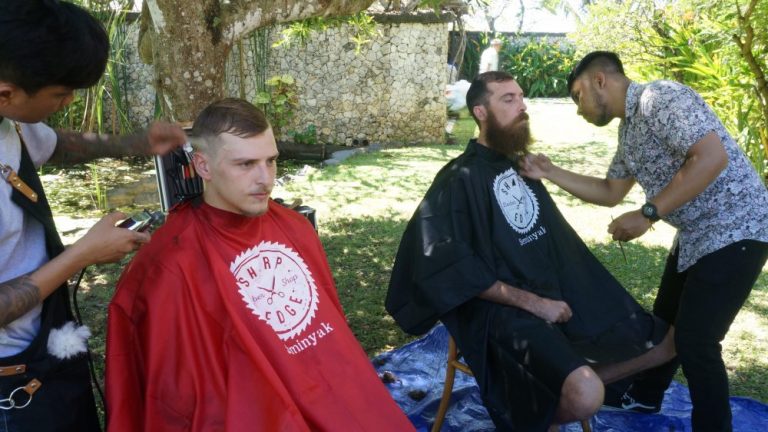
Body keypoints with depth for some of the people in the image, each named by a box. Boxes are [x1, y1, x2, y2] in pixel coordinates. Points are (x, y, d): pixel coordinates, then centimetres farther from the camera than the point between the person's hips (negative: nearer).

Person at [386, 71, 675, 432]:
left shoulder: (521, 166, 13)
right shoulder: (461, 179, -12)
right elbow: (457, 272, -19)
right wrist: (533, 303, -18)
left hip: (561, 295, 9)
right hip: (505, 309, -8)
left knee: (663, 344, 8)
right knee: (585, 397, -30)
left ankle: (564, 382, 7)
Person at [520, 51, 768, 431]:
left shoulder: (660, 98, -19)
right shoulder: (629, 128, 11)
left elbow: (712, 157, -29)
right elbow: (610, 192, 17)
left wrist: (646, 215, -28)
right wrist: (550, 174, 7)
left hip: (735, 230, -10)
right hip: (695, 234, 10)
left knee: (694, 339, -8)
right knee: (664, 322, 20)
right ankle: (644, 397, 42)